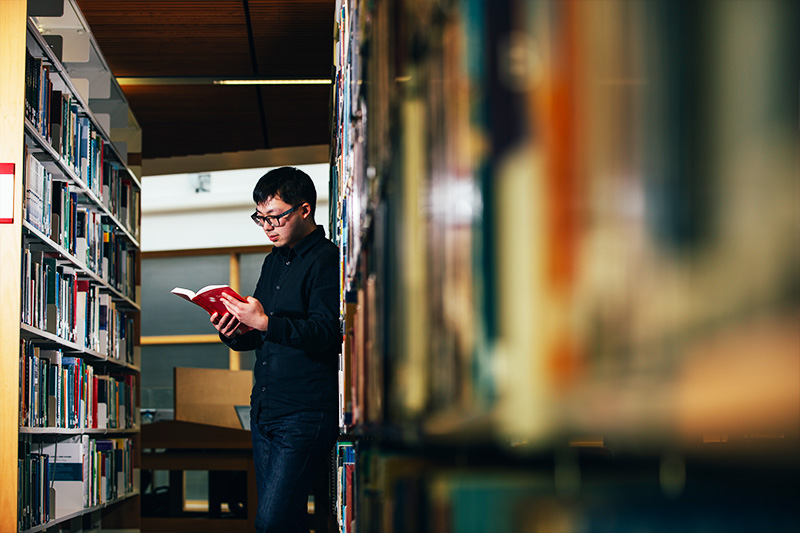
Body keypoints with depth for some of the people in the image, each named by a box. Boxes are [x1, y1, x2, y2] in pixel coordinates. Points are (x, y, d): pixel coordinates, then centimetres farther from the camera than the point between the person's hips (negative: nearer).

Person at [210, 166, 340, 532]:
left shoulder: (325, 261, -9)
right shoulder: (274, 261, 19)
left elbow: (328, 334, -20)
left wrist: (266, 322, -28)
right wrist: (234, 334, 3)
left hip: (304, 415, -9)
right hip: (264, 409, 9)